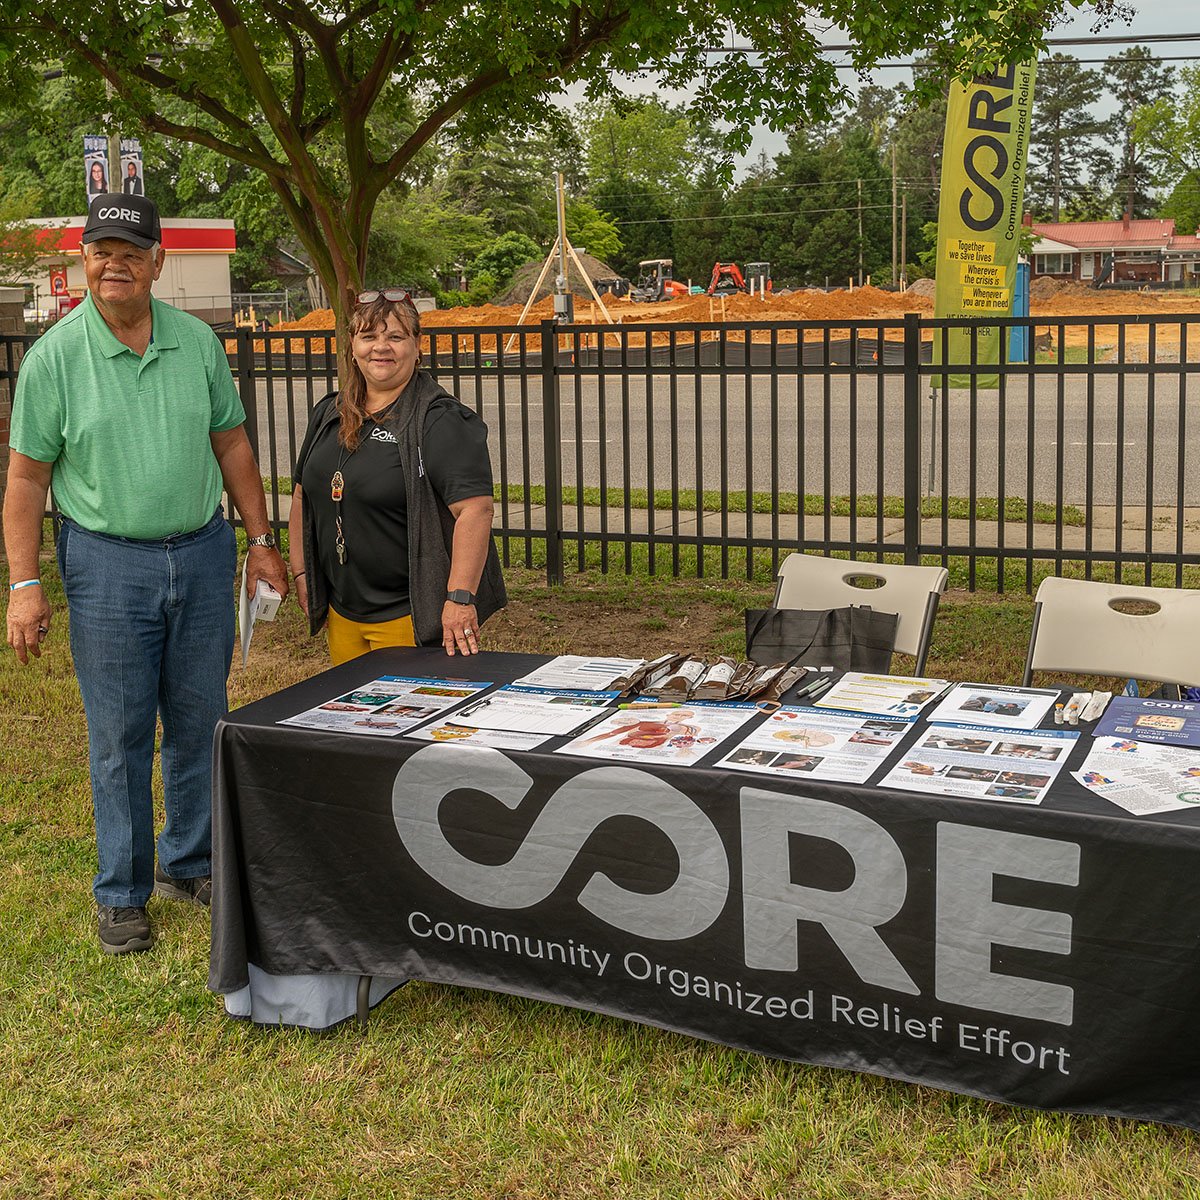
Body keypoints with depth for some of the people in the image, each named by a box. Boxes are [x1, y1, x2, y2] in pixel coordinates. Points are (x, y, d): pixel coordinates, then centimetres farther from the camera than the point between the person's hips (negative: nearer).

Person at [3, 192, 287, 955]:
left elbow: (232, 444, 11)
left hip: (202, 555, 3)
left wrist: (261, 540, 10)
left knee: (200, 722, 11)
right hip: (109, 563, -3)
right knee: (120, 737, 3)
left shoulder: (198, 342, 3)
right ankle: (122, 896, 17)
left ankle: (189, 865, 29)